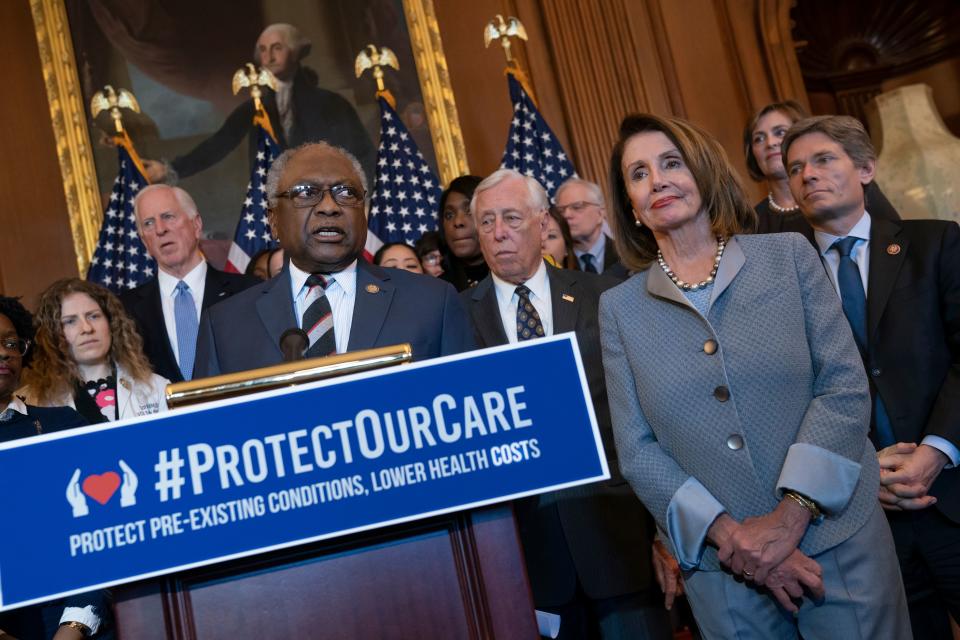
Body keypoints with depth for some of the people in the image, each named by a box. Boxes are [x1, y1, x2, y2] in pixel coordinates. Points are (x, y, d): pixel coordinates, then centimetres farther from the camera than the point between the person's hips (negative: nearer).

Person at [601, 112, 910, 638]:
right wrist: (728, 534, -13)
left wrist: (791, 514, -14)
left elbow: (845, 384, -5)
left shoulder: (788, 254, 2)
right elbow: (636, 451, -1)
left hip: (841, 544, 0)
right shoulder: (619, 309, 3)